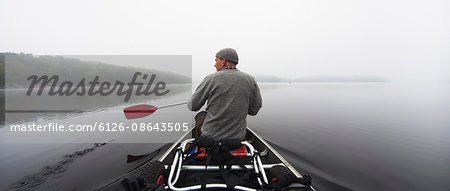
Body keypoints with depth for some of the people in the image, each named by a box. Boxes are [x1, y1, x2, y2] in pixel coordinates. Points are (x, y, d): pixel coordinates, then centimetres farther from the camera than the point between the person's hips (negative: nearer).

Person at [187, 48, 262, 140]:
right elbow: (254, 110, 1)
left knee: (200, 116, 28)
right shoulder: (250, 80, -5)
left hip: (211, 136, -2)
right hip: (237, 137, 3)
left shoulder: (211, 79, -14)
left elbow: (192, 106, -5)